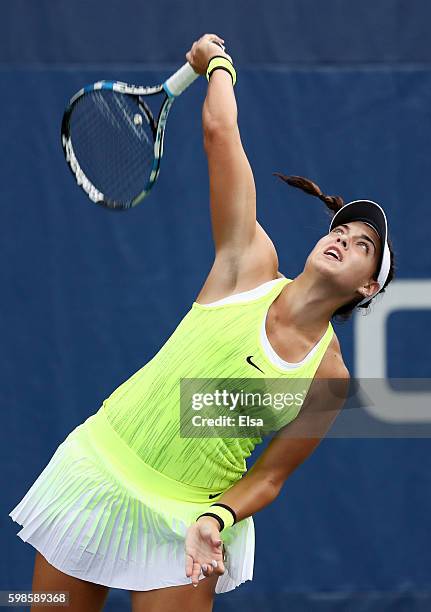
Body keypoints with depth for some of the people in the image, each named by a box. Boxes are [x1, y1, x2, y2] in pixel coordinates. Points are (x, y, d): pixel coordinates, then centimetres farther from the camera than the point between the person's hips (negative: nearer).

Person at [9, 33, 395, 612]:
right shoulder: (252, 263, -5)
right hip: (100, 475, 0)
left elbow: (268, 476, -2)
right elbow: (219, 130, -9)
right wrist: (217, 62, 5)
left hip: (187, 521, 0)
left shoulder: (329, 378, -4)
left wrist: (217, 519, -20)